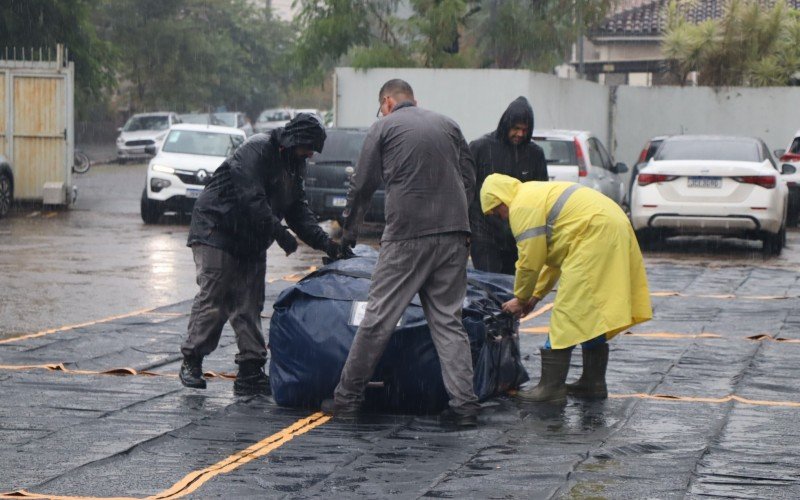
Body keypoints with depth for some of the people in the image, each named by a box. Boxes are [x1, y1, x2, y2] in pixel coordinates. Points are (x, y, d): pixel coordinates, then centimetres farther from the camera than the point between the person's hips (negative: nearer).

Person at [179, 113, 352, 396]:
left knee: (250, 306, 4)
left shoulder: (294, 166, 11)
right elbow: (251, 200, -26)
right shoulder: (256, 151, -17)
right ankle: (191, 361, 3)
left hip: (251, 244, 9)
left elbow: (299, 211, 10)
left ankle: (251, 371, 4)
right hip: (217, 233, -9)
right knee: (212, 300, -9)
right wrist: (280, 233, -27)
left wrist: (325, 243, -2)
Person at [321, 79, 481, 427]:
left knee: (378, 318, 0)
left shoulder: (384, 127, 6)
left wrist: (349, 231, 20)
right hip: (454, 234, 4)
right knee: (448, 320, 8)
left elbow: (362, 185, 7)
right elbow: (469, 180, 17)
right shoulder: (448, 125, 17)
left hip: (408, 234, -4)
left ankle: (347, 398, 4)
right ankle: (464, 403, 0)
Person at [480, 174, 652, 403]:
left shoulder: (522, 207, -5)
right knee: (592, 313, 17)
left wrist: (520, 300, 8)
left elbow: (530, 262, -6)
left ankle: (551, 386, -7)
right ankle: (593, 382, 22)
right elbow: (555, 255, 30)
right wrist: (535, 296, 29)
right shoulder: (537, 194, 27)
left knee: (567, 314, -7)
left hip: (595, 236, -11)